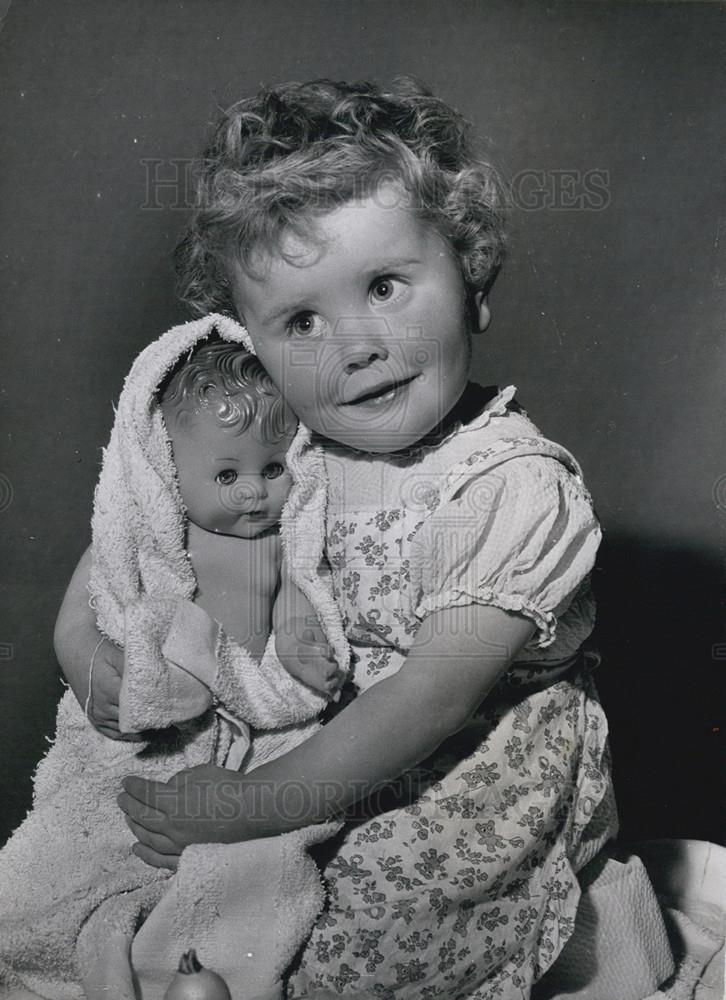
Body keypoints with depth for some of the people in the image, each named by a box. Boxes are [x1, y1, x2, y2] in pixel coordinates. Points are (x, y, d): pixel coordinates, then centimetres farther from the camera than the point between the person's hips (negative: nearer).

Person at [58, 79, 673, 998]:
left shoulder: (520, 490, -25)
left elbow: (433, 698, -27)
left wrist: (251, 806, -25)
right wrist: (88, 609, -9)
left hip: (478, 792, -5)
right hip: (317, 742, 5)